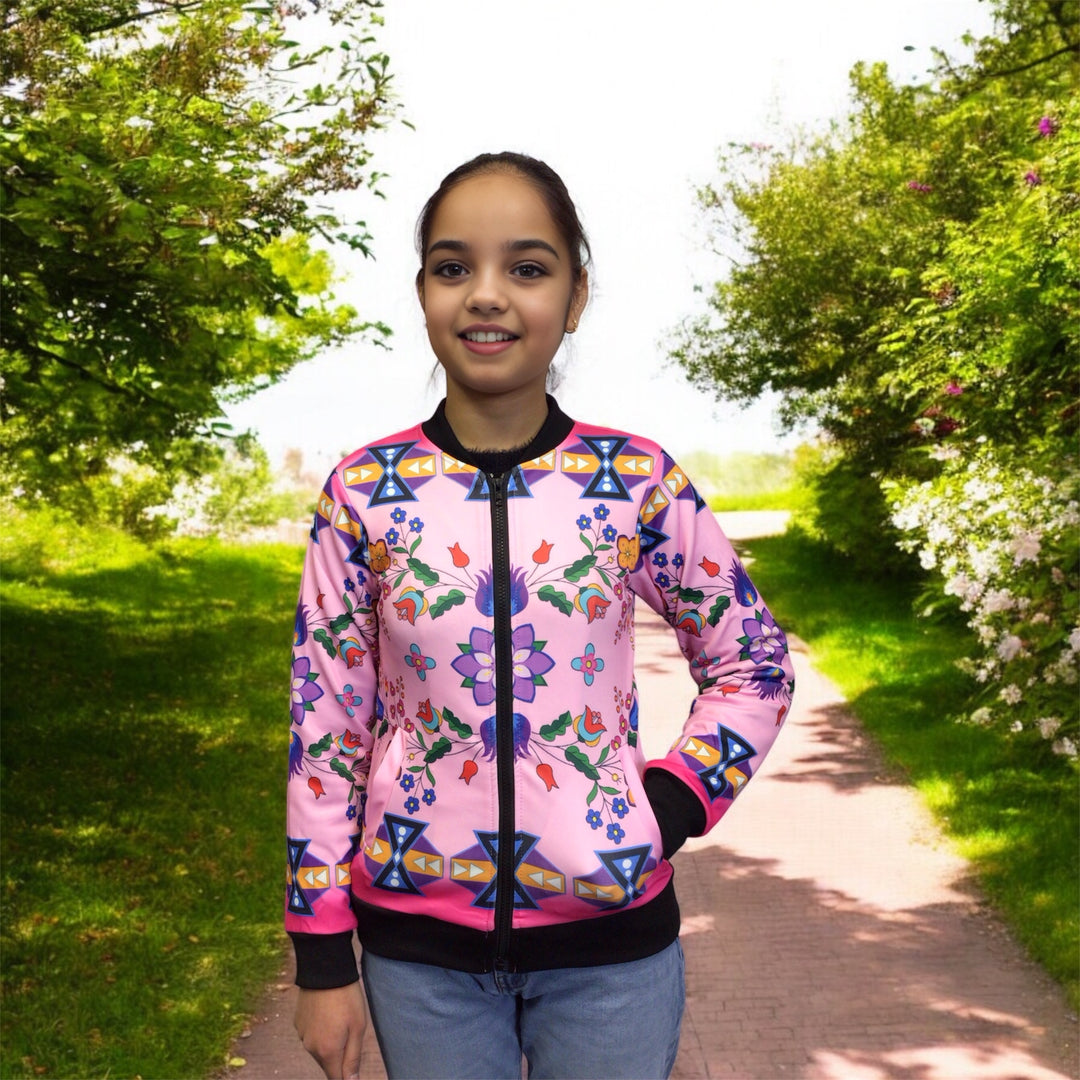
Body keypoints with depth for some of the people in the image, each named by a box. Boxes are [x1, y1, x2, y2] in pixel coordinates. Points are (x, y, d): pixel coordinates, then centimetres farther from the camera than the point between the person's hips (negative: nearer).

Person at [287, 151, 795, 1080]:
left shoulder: (638, 482, -5)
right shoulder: (365, 494, -5)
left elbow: (755, 664, 6)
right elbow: (325, 726, -1)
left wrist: (672, 806, -7)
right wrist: (323, 960, 0)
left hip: (610, 932, 0)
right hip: (418, 938, 0)